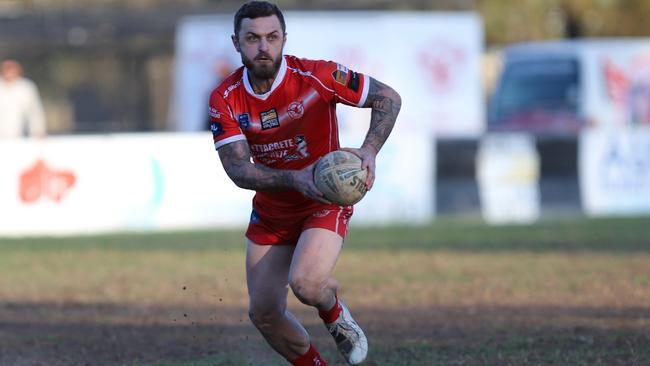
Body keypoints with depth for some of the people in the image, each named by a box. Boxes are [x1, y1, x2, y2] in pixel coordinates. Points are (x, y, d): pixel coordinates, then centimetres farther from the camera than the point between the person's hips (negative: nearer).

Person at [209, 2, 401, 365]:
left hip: (324, 204, -4)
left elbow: (389, 98, -15)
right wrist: (294, 179, -38)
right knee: (263, 313, 4)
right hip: (270, 212, 4)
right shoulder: (225, 99, -13)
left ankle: (335, 313, 8)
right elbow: (238, 169, -20)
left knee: (306, 284, -29)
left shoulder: (316, 76, -21)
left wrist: (369, 151, -32)